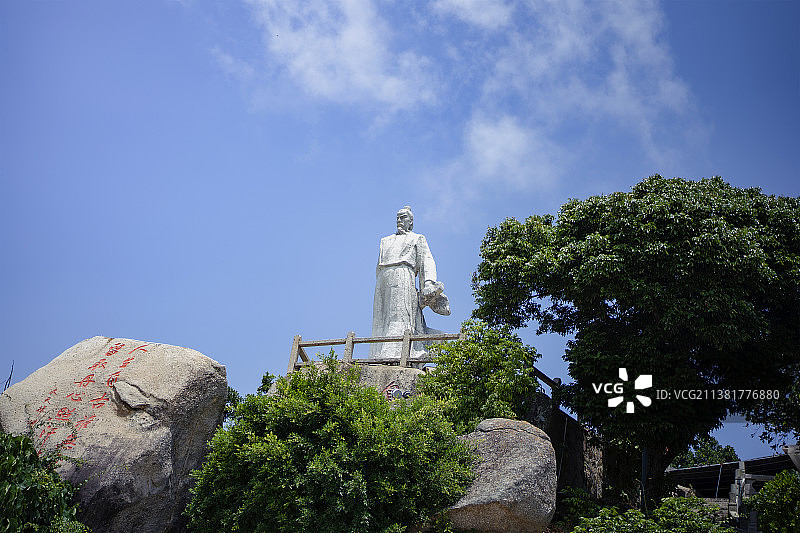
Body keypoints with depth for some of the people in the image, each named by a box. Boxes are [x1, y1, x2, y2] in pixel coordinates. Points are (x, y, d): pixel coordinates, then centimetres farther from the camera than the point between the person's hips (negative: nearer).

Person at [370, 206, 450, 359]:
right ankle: (380, 357, -13)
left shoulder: (417, 239, 18)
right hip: (383, 279, 5)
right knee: (381, 319, -7)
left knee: (401, 314, -18)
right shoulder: (386, 241, 32)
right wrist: (378, 287, 16)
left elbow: (426, 261, 4)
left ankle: (395, 354, -29)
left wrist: (429, 282, -13)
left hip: (403, 277, -5)